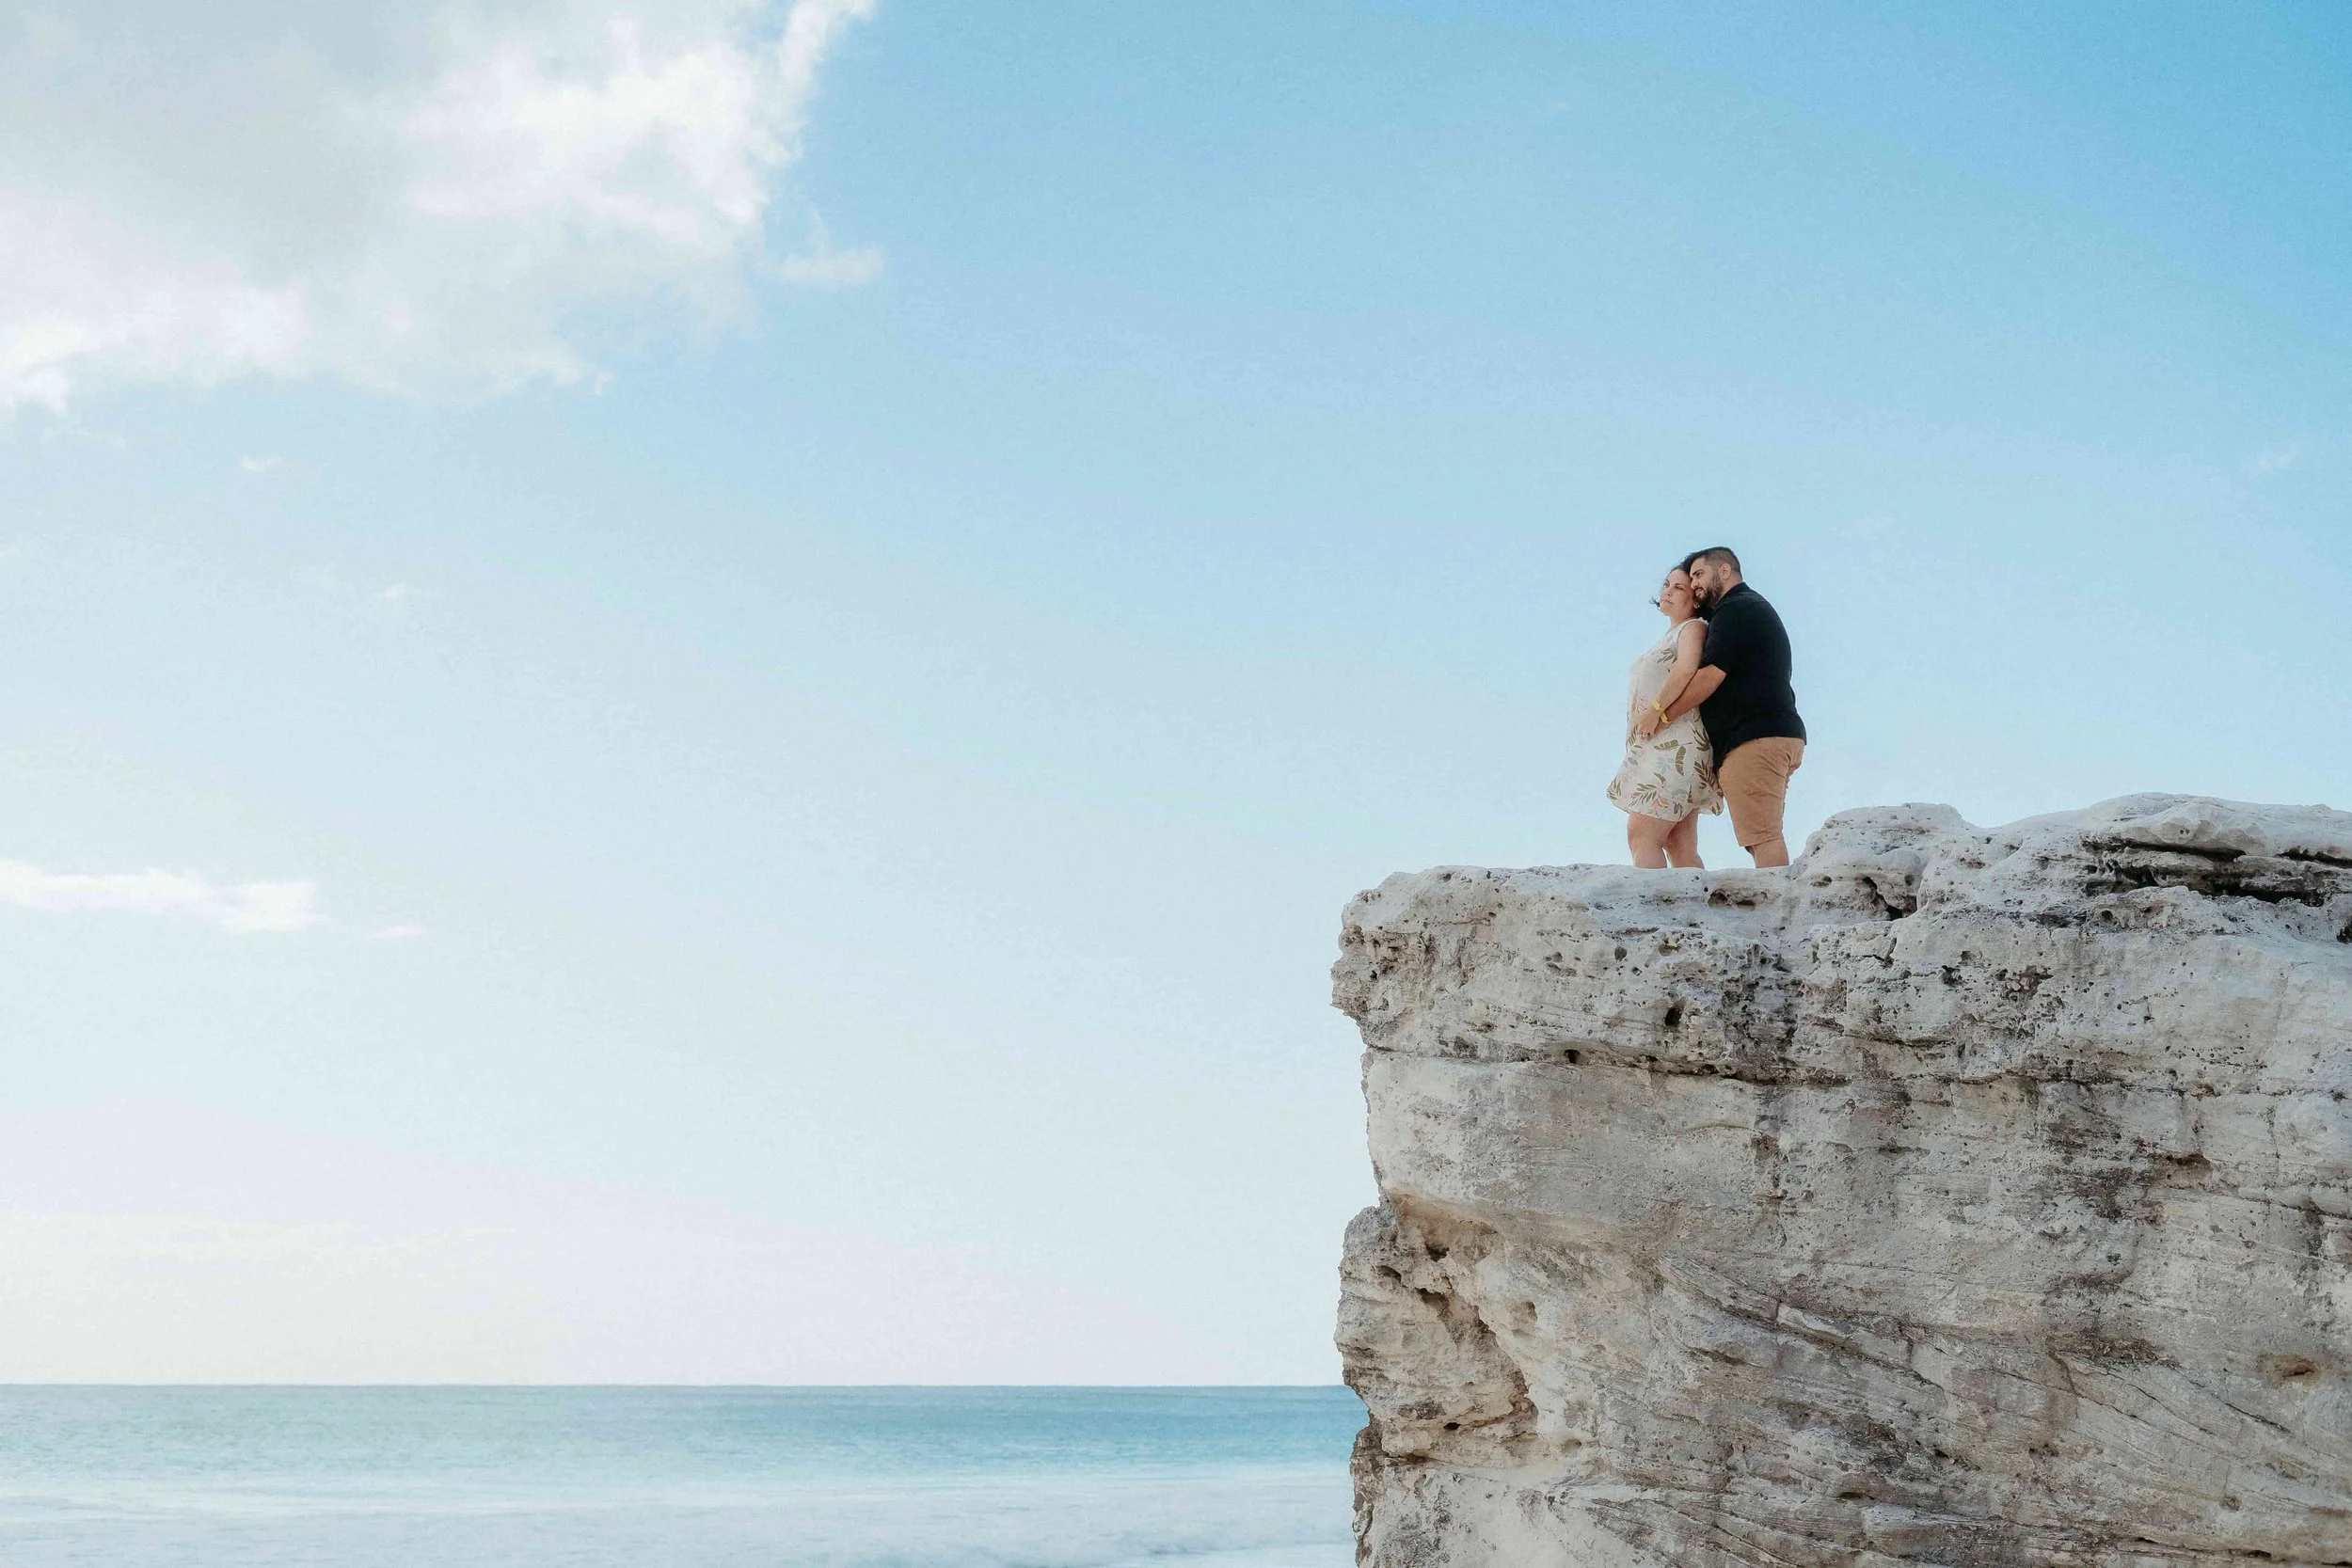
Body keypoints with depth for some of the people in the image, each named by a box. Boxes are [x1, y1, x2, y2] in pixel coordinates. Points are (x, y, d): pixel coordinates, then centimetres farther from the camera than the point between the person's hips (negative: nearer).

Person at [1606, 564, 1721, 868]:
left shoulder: (1693, 628, -2)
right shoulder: (1669, 637, 27)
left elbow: (1688, 667, -21)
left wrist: (1655, 710, -21)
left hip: (1676, 745, -10)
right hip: (1656, 748, 10)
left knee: (1641, 834, -19)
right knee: (1679, 846, 3)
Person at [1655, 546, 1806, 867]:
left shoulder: (1735, 610, -6)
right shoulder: (1757, 607, 27)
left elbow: (1710, 676, -14)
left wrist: (1662, 716, -6)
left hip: (1753, 737, -10)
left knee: (1762, 838, -16)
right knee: (1767, 837, 4)